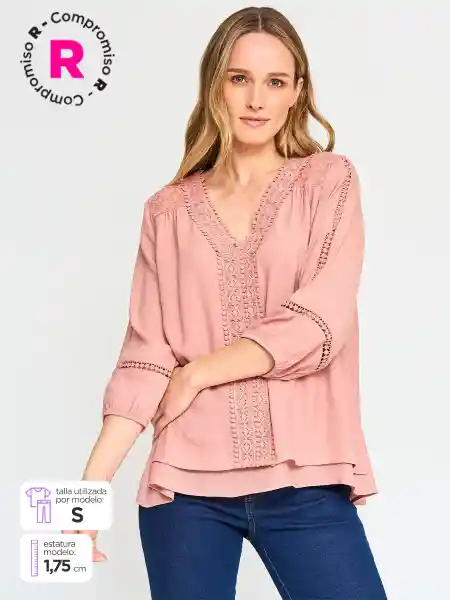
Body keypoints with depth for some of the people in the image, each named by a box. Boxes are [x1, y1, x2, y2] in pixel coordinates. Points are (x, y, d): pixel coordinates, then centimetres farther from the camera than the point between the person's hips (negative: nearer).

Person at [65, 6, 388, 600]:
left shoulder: (330, 181, 4)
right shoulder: (169, 210, 7)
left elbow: (318, 323, -7)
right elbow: (146, 357, 3)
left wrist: (196, 374, -4)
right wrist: (92, 483, -5)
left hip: (302, 478, -1)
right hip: (187, 484, 1)